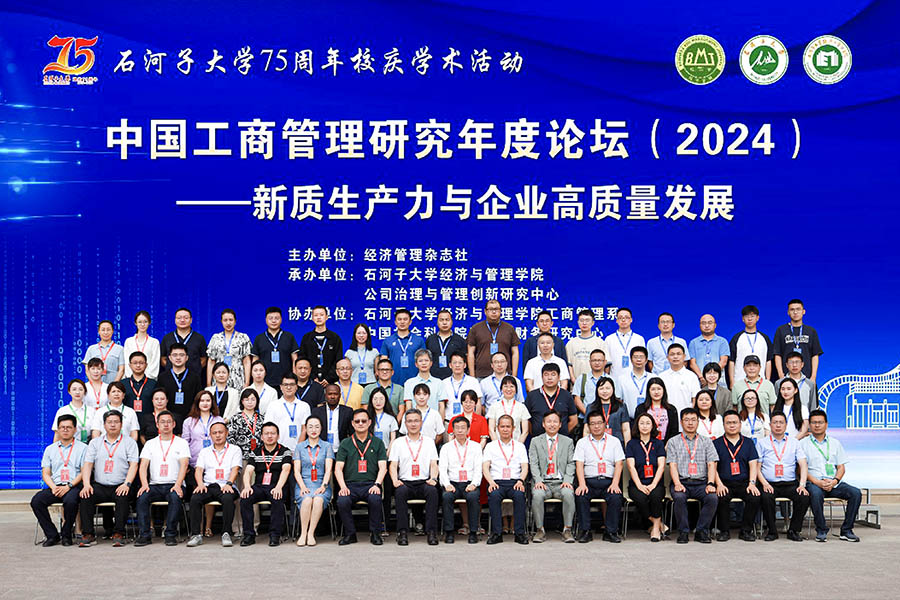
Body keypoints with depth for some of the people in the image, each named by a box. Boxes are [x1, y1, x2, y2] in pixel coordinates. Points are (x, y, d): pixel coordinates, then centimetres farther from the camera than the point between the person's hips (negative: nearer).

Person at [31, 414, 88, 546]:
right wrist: (53, 487, -8)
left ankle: (66, 535, -15)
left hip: (74, 486, -4)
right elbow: (45, 473, 12)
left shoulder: (82, 448, 8)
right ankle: (52, 535, -13)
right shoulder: (50, 449, 19)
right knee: (36, 501, -24)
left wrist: (68, 486, -14)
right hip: (55, 487, 4)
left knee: (70, 501, -36)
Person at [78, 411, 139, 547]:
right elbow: (87, 464, 8)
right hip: (99, 486, 2)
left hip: (120, 486, -2)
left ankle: (119, 534, -25)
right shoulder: (95, 442, 17)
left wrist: (127, 484, -16)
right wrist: (86, 484, -9)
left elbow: (133, 465, 0)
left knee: (122, 497, -33)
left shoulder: (129, 442, 10)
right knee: (85, 496, -26)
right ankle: (88, 534, -21)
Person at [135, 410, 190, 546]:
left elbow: (184, 465, -5)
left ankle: (171, 534, -24)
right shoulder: (150, 443, 15)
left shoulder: (181, 443, 8)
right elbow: (143, 466, 5)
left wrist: (177, 485, -20)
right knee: (142, 497, -29)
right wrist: (144, 484, -14)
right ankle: (144, 535, -21)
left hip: (174, 485, -2)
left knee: (176, 497, -35)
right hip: (154, 485, 2)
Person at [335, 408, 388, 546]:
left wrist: (377, 484, -12)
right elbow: (338, 468, 7)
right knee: (342, 502, -30)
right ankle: (350, 534, -8)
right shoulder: (345, 444, 15)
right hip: (350, 484, 1)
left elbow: (382, 467, 6)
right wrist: (343, 487, -10)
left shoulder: (377, 443, 15)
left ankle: (375, 533, -12)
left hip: (370, 484, -1)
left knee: (375, 499, -33)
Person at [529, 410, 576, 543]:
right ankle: (540, 530, -16)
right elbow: (533, 464, 4)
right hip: (543, 482, 0)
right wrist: (538, 481, -12)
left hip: (561, 482, 0)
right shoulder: (535, 441, 12)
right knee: (537, 495, -32)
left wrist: (567, 480, -9)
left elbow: (571, 464, 8)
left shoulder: (568, 441, 15)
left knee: (568, 494, -32)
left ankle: (567, 529, -18)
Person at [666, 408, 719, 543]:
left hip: (701, 482, 1)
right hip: (681, 482, -1)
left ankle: (701, 532, -15)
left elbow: (711, 464, 7)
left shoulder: (706, 441, 17)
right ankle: (683, 532, -18)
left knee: (713, 497, -29)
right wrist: (677, 484, -16)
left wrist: (710, 484, -10)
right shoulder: (673, 442, 13)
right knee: (679, 497, -34)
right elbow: (672, 465, 1)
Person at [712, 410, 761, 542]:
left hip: (744, 482, 1)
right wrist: (719, 484, -14)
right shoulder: (716, 443, 10)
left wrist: (752, 483, -10)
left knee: (755, 498, -28)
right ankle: (724, 531, -13)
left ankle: (746, 530, -9)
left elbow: (753, 465, 7)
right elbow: (713, 466, 2)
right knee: (722, 498, -33)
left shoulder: (748, 442, 16)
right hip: (725, 483, -1)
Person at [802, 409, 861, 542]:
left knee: (856, 493, -23)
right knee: (816, 493, -37)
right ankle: (821, 530, -20)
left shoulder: (835, 443, 19)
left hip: (834, 483, 3)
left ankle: (846, 530, -13)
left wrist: (834, 481, -8)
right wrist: (818, 482, -15)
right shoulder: (804, 444, 8)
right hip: (814, 483, -3)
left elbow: (841, 467, 13)